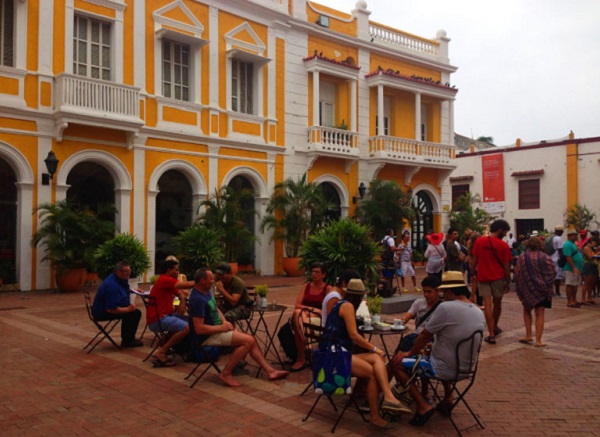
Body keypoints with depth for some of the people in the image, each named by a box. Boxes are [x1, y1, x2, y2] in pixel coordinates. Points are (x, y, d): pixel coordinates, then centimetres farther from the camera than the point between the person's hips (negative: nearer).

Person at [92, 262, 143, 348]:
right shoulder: (112, 286, -31)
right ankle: (127, 341, -6)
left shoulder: (120, 279, 2)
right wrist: (128, 309, -21)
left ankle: (129, 339, 16)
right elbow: (111, 310, -32)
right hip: (103, 313, -11)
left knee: (136, 312, 6)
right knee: (132, 314, -21)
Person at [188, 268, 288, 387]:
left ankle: (269, 370, 7)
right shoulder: (197, 299, -24)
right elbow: (199, 329, -28)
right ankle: (226, 374, -11)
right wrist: (221, 327, -19)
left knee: (251, 340, 4)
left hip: (217, 330, 10)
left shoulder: (207, 292, 7)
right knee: (248, 340, -18)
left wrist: (225, 322, 2)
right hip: (208, 336, -10)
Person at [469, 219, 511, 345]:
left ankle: (491, 334, -5)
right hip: (498, 278, -1)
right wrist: (508, 282, 5)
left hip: (482, 277, 1)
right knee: (497, 303, 17)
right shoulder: (503, 245, -9)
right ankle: (495, 328, 36)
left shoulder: (479, 241, -1)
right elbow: (506, 266, -5)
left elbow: (473, 261, 1)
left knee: (487, 304, -1)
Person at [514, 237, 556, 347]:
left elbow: (517, 274, -6)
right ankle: (538, 340, 3)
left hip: (527, 289, 0)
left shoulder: (522, 258, -8)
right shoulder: (546, 258, -8)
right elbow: (553, 273, -3)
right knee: (539, 314, 5)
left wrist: (519, 289, 5)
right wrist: (547, 284, 16)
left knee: (527, 311, 20)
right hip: (542, 289, 0)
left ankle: (528, 335, 13)